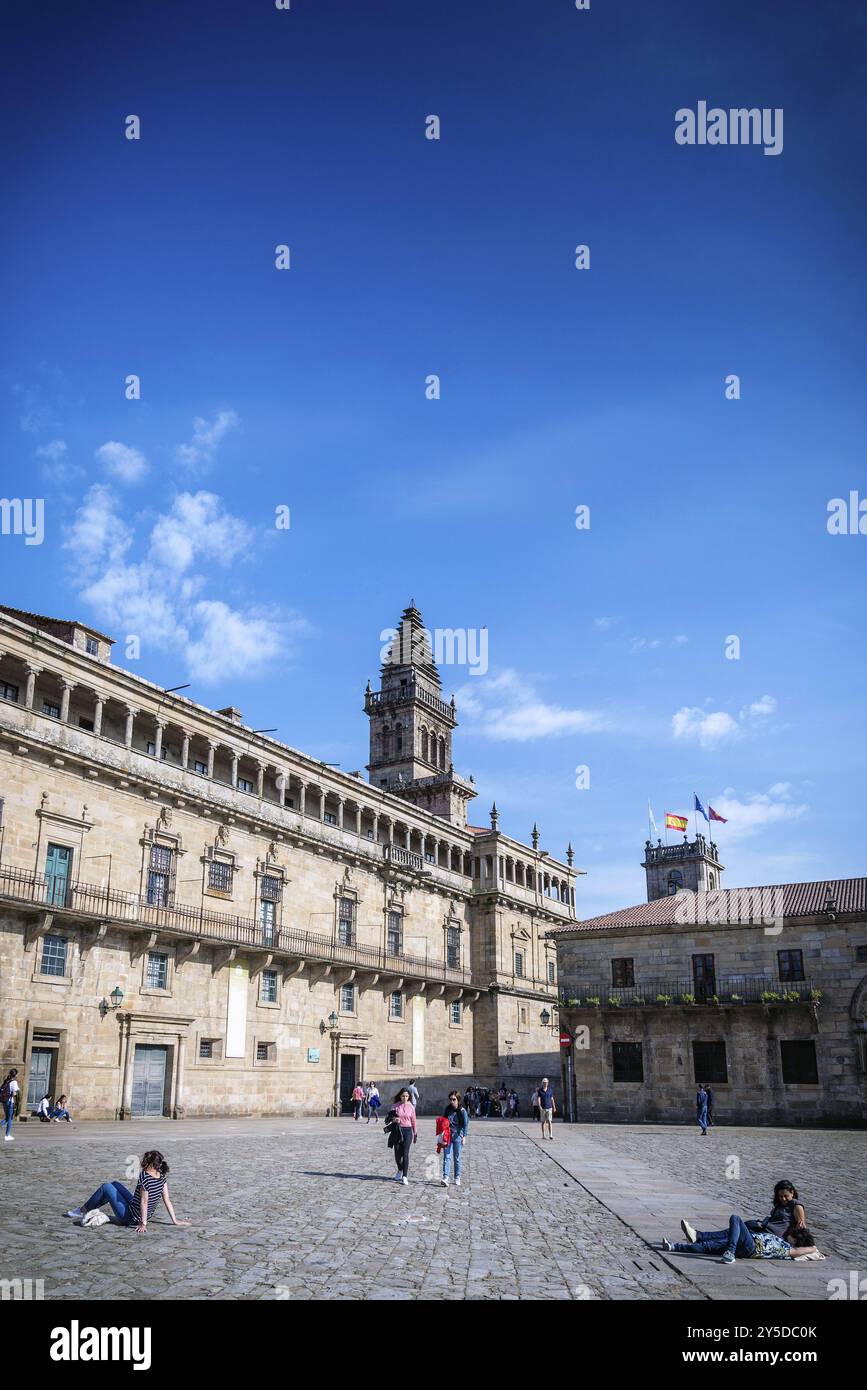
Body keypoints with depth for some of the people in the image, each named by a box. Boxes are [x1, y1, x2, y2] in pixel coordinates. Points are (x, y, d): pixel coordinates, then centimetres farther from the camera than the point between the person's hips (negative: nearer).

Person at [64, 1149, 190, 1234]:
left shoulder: (144, 1177, -28)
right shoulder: (162, 1176, -6)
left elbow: (144, 1202, -27)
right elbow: (167, 1199, -4)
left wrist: (143, 1224, -22)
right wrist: (175, 1221, 0)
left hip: (129, 1217, -8)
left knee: (106, 1187, 8)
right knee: (115, 1184, 22)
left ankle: (82, 1210, 25)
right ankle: (85, 1209, 38)